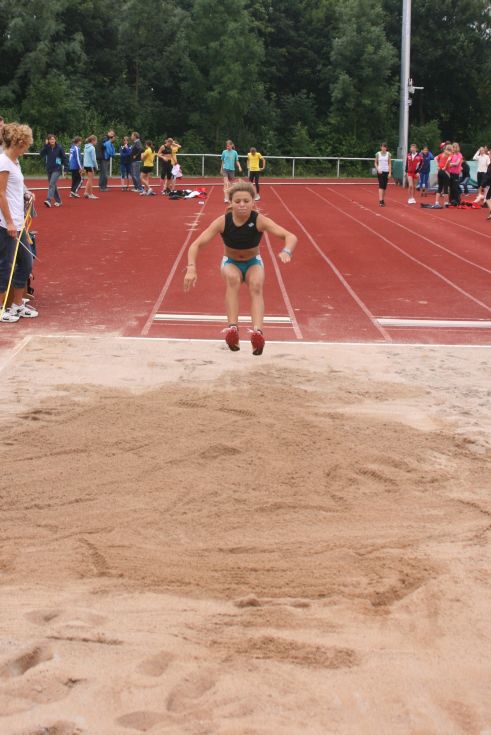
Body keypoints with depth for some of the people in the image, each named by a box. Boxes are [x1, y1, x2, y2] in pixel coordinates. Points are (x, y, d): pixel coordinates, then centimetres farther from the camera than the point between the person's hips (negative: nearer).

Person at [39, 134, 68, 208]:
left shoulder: (59, 147, -6)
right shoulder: (46, 148, 2)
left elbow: (64, 158, -1)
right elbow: (41, 154, -12)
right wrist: (45, 145, -17)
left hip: (57, 169, -5)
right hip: (49, 169, 5)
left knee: (52, 184, -18)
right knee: (53, 185, 11)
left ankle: (48, 200, -28)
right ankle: (58, 201, 23)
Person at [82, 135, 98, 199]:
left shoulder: (86, 147, 10)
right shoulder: (92, 148, -15)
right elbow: (93, 158, -16)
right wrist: (96, 167, -6)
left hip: (86, 165, 8)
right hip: (90, 165, -8)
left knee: (89, 179, 17)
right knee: (91, 180, 1)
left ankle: (86, 192, 11)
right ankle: (91, 194, 7)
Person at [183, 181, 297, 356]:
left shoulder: (259, 220, -26)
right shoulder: (223, 221, -24)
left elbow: (291, 237, -33)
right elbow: (196, 244, -25)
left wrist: (286, 251, -56)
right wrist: (191, 268, -42)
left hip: (253, 262, 0)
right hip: (230, 262, 0)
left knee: (256, 286, -32)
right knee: (232, 278, -34)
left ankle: (257, 331, -45)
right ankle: (232, 328, -40)